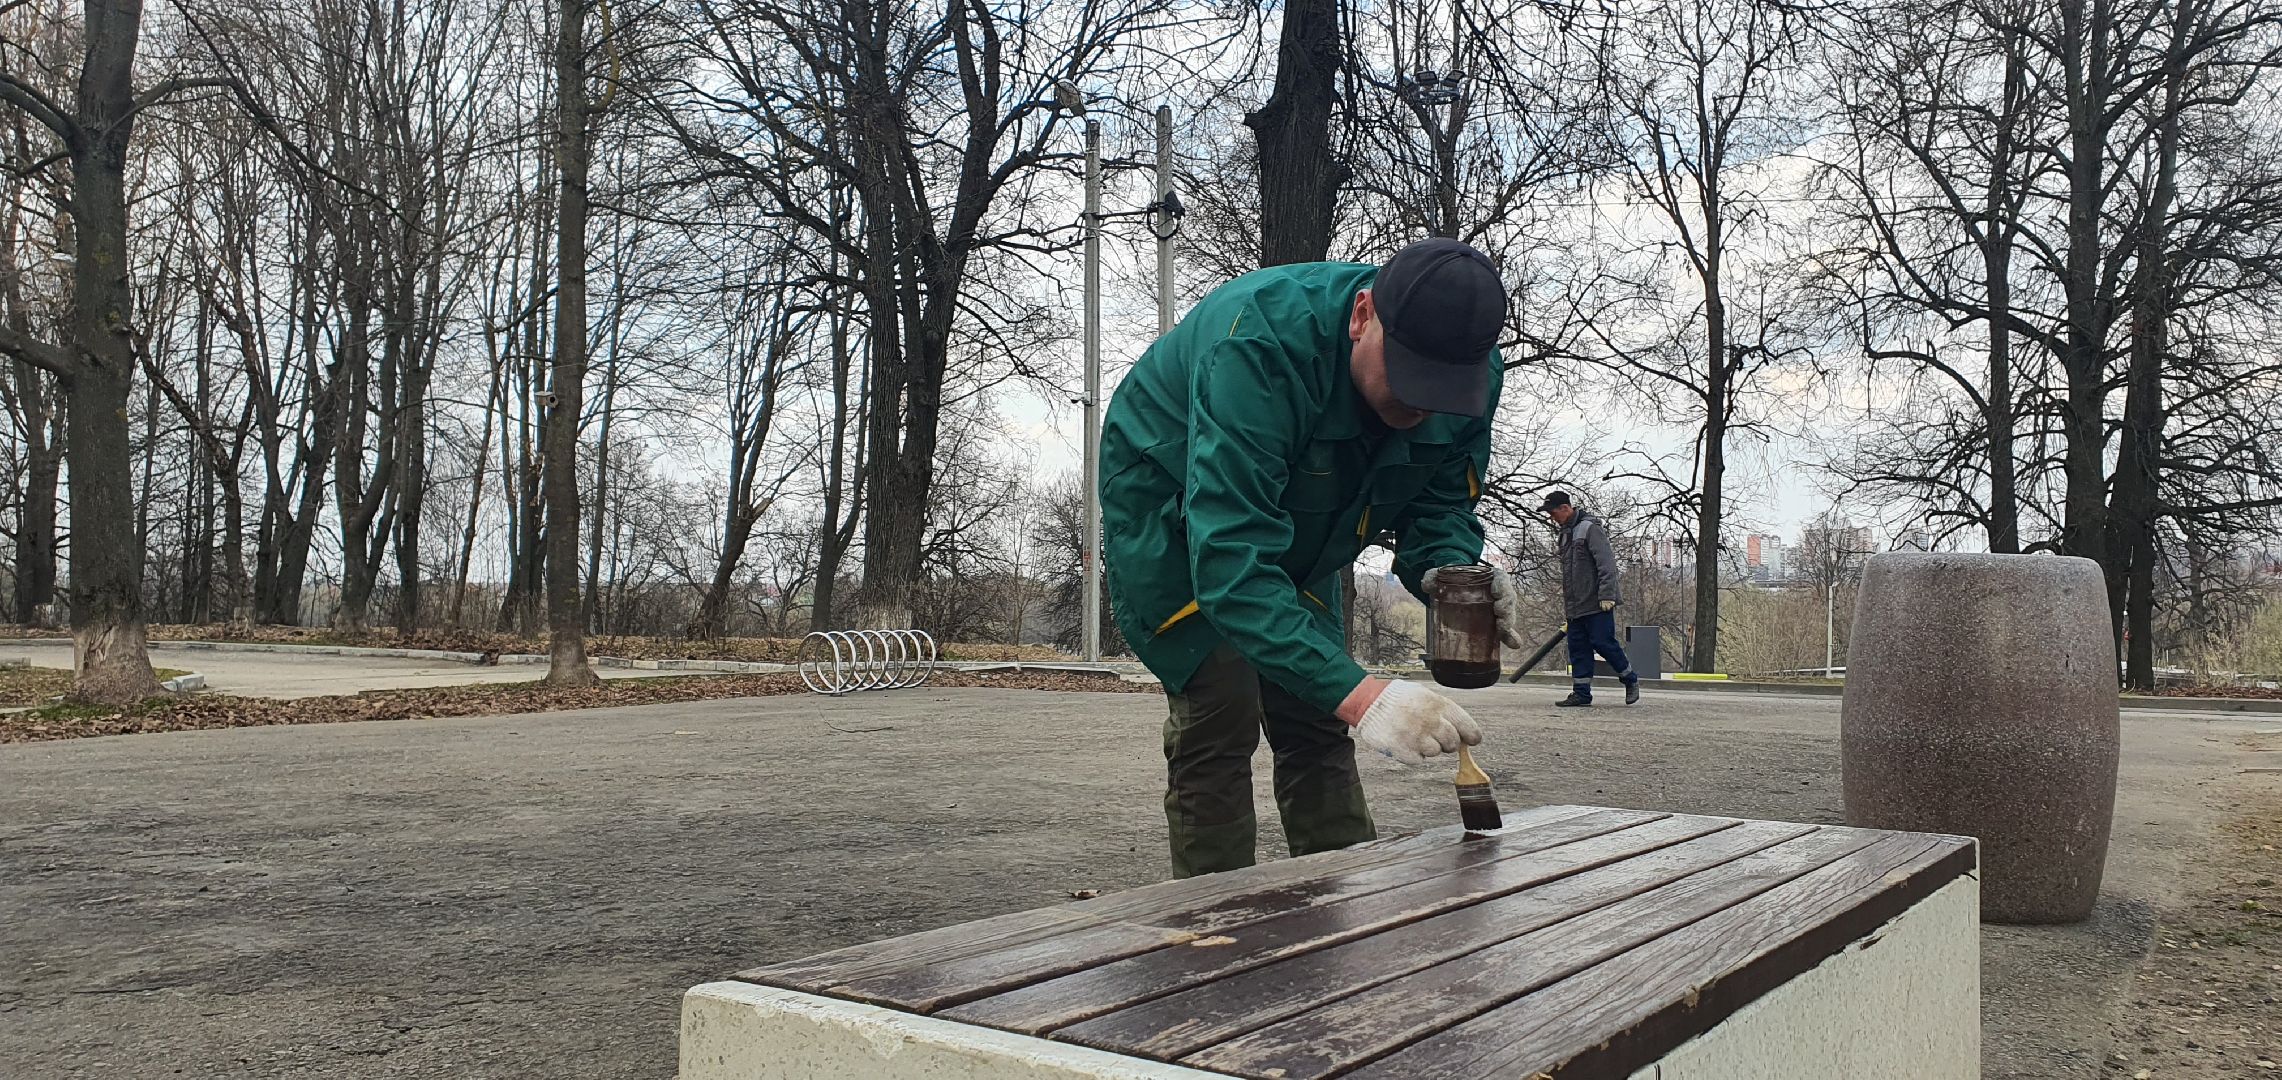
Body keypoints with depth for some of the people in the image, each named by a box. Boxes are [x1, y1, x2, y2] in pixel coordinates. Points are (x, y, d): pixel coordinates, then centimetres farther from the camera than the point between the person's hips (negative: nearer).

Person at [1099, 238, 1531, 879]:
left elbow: (1440, 506, -7)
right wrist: (1357, 694, -56)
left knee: (1315, 719, 4)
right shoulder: (1260, 343, -43)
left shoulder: (1473, 375, -21)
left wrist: (1449, 573, -33)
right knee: (1221, 714, -16)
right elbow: (1229, 557, -49)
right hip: (1166, 507, -6)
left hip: (1294, 529, 6)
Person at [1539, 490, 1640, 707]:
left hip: (1596, 604, -9)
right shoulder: (1566, 532, 17)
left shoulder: (1590, 528, -11)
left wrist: (1607, 596, -22)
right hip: (1576, 606, 9)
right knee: (1577, 647, 5)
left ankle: (1631, 679, 13)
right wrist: (1566, 603, 22)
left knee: (1603, 643, -7)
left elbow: (1607, 564, -17)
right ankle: (1581, 693, 9)